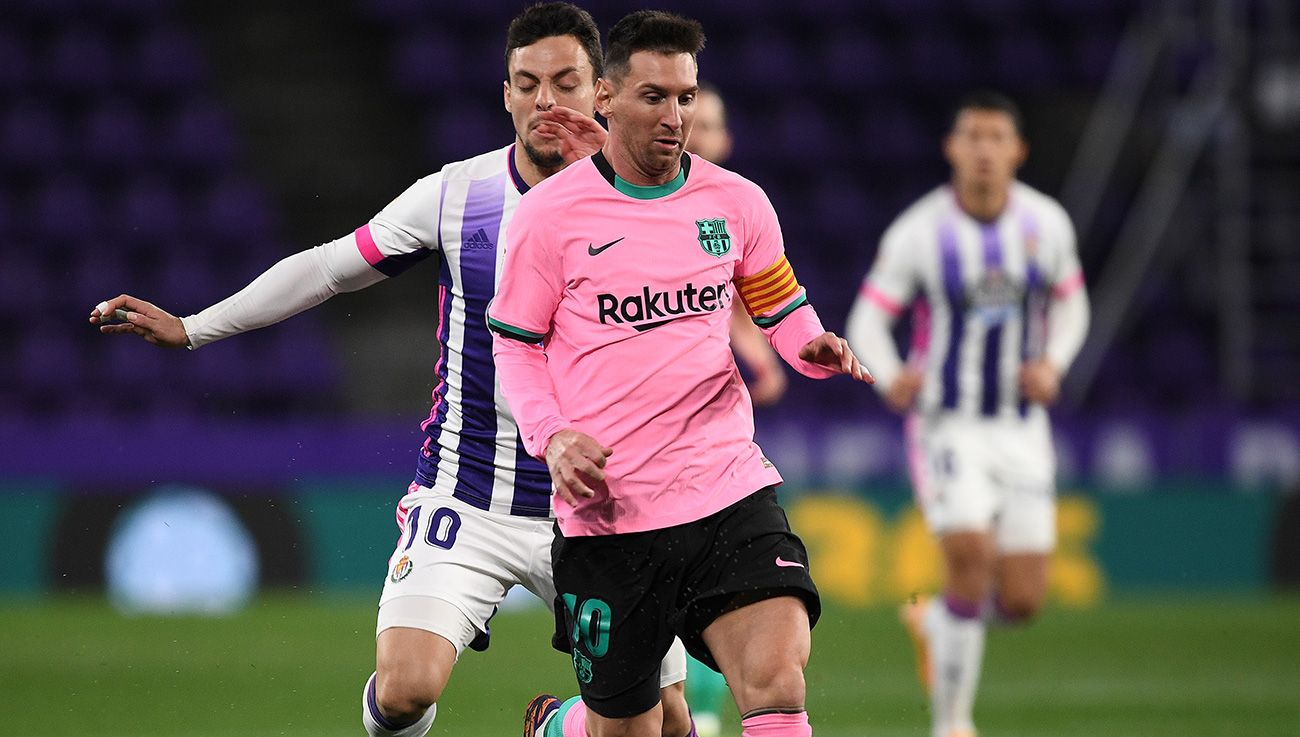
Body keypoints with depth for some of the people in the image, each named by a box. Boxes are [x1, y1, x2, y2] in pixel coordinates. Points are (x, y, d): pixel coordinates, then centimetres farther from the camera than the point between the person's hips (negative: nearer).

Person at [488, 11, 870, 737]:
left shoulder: (737, 202, 6)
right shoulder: (550, 213, -2)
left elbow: (783, 309, 19)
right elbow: (515, 343, 6)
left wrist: (817, 348, -5)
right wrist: (551, 436, -11)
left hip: (730, 489, 2)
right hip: (607, 512, -2)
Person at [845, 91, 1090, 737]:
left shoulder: (1045, 223, 0)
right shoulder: (920, 231, -9)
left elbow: (1070, 306, 14)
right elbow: (867, 321, -6)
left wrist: (1052, 364, -7)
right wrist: (891, 378, -27)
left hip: (1021, 428, 3)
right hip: (946, 424, -3)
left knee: (1022, 599, -1)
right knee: (970, 550, -25)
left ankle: (934, 623, 35)